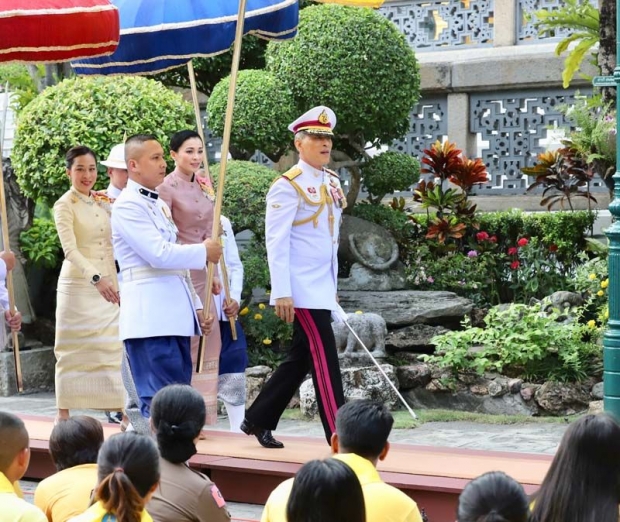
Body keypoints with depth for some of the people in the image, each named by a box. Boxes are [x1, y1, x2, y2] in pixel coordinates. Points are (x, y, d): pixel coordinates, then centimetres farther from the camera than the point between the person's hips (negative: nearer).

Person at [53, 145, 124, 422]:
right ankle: (64, 414, 6)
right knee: (73, 351, 0)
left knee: (111, 348, 1)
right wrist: (96, 278, -35)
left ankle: (119, 410, 2)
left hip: (108, 285, 5)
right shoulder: (65, 205, -8)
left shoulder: (103, 203, 10)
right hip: (78, 287, -5)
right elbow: (70, 249, -22)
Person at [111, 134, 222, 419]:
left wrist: (196, 307, 18)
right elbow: (160, 254, -18)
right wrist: (204, 251, -4)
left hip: (174, 314, 9)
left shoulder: (159, 204, 21)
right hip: (150, 317, -9)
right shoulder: (128, 205, -8)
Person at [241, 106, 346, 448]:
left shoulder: (332, 182, 13)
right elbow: (276, 242, -15)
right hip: (302, 290, -8)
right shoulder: (288, 187, -11)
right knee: (325, 359, -9)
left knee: (300, 359, 14)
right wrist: (282, 293, -20)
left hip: (323, 289, 8)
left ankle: (258, 420, 27)